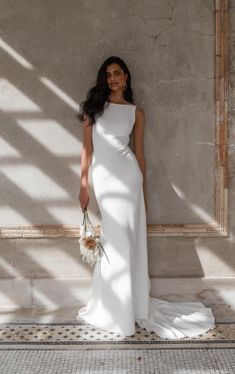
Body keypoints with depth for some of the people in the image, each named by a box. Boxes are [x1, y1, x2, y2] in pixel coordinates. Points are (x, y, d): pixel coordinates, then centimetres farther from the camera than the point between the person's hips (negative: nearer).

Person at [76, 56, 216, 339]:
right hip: (101, 176, 1)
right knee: (115, 241, 5)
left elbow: (139, 152, 10)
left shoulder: (136, 112, 8)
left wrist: (143, 191, 10)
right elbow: (87, 148, 6)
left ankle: (122, 310, 15)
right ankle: (114, 308, 20)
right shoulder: (94, 106, 9)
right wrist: (83, 185, 2)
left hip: (126, 175, -1)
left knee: (122, 240, 1)